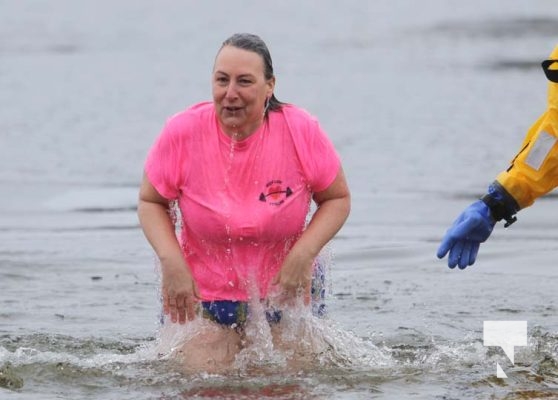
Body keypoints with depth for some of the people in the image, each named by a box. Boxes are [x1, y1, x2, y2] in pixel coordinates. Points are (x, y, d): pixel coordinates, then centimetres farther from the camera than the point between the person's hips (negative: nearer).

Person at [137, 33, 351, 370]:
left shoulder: (301, 131, -15)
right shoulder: (182, 133, -15)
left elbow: (338, 199, -2)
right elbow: (151, 202, -1)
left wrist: (303, 256, -17)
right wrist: (171, 262, -17)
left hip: (286, 290, 0)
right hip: (206, 293, 0)